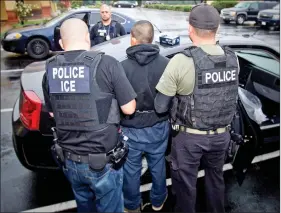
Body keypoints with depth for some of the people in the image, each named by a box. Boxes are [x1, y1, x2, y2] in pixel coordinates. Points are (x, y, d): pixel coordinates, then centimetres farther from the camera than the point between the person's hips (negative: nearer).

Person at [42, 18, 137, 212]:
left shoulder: (50, 70, -1)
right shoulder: (106, 63, -16)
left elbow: (53, 113, 11)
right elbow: (129, 109, -11)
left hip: (68, 160, 5)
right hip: (102, 160, -4)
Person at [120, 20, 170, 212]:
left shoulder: (123, 67, -17)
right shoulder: (166, 64, -12)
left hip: (131, 129, -2)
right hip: (158, 127, 2)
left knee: (131, 169, 18)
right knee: (158, 165, 22)